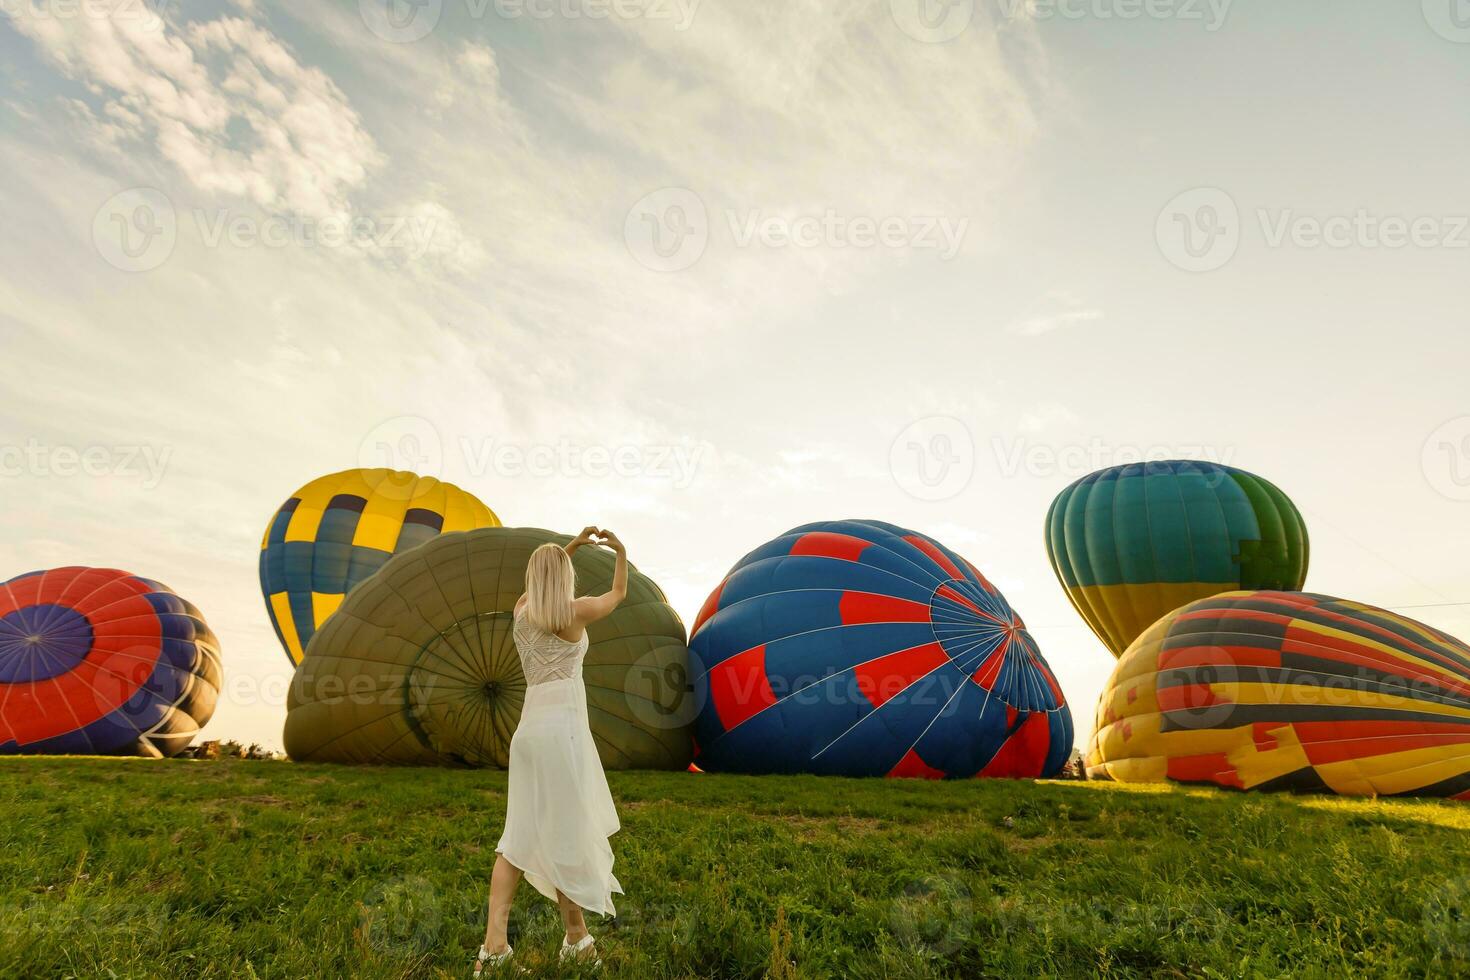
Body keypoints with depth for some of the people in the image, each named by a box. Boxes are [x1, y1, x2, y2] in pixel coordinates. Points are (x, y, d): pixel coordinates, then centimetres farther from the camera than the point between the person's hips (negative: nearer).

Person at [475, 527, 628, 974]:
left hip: (529, 727, 6)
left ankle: (494, 942, 2)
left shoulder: (521, 610, 13)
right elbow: (619, 593, 16)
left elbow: (542, 577, 35)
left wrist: (572, 546, 34)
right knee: (564, 833, 3)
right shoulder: (575, 611, -2)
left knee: (520, 834, 8)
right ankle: (576, 937, 16)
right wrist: (620, 550, 25)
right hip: (563, 725, -6)